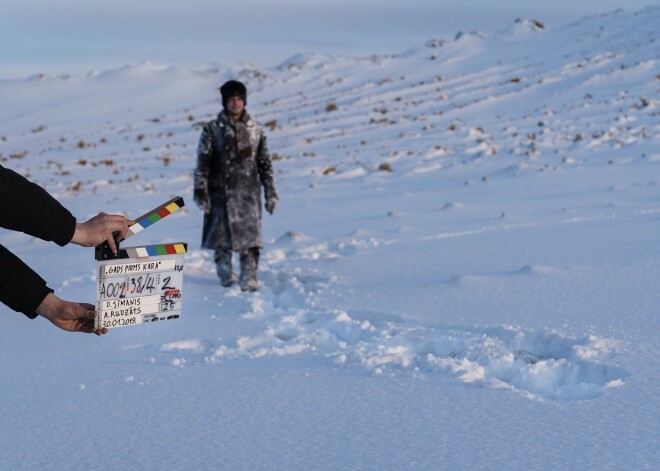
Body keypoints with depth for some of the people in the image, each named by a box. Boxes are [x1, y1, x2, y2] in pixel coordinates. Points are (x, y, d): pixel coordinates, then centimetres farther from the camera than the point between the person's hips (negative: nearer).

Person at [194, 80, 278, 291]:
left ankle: (249, 280, -5)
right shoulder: (212, 129, 2)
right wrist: (201, 192, -5)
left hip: (249, 192, 1)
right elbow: (202, 163, 1)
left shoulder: (255, 129, 9)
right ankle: (226, 276, 21)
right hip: (221, 192, -1)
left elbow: (265, 163, 12)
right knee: (222, 236, 4)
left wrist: (270, 193, 9)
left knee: (249, 236, -8)